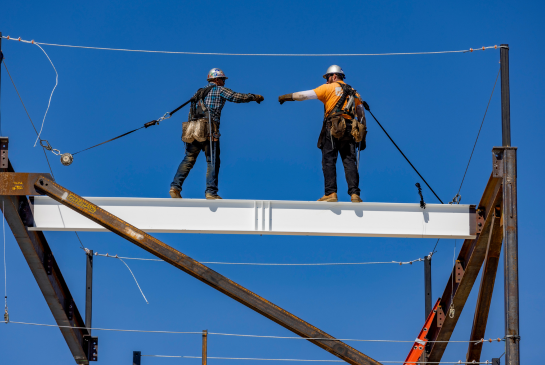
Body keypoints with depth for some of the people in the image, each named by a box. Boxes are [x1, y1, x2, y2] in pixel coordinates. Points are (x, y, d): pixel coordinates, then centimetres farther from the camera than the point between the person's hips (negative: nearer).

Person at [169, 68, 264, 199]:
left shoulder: (199, 92, 23)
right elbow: (237, 97, 2)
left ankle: (175, 187, -2)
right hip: (210, 132, -6)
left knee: (188, 160, 9)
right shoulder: (219, 90, 5)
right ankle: (210, 192, -3)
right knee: (213, 162, 0)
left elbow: (191, 114, 22)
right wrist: (255, 97, 15)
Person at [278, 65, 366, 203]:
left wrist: (288, 97, 13)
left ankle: (331, 193, -11)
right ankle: (354, 194, -12)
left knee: (328, 161, -2)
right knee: (349, 162, 0)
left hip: (333, 129, -4)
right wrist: (362, 136, 24)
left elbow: (306, 95, 2)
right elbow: (361, 114, 22)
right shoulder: (354, 93, 23)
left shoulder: (329, 88, 6)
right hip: (350, 129, 4)